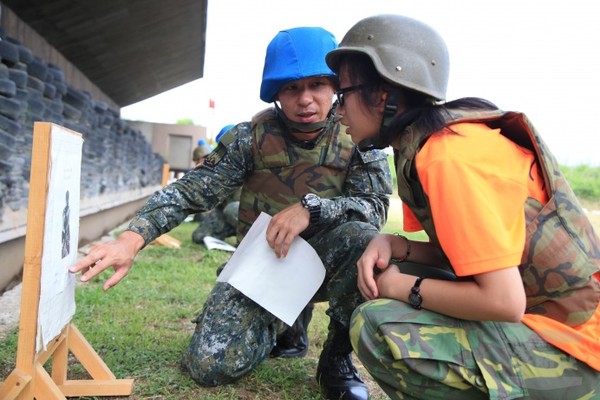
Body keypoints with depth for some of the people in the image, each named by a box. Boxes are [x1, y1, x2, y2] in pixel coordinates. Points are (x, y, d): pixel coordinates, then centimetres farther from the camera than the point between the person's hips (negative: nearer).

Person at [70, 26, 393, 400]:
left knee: (363, 240, -34)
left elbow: (376, 205, -15)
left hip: (325, 258, 0)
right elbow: (191, 190, -14)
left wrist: (311, 208, -32)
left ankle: (339, 353, -8)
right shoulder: (252, 137, -9)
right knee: (210, 365, -14)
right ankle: (284, 322, 18)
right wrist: (132, 238, -29)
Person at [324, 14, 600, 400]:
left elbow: (504, 301, -26)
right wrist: (392, 246, -6)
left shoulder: (450, 157, -24)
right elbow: (462, 252, 12)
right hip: (531, 313, 9)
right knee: (386, 272, 8)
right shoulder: (429, 144, 5)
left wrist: (401, 287, -13)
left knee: (378, 328, -24)